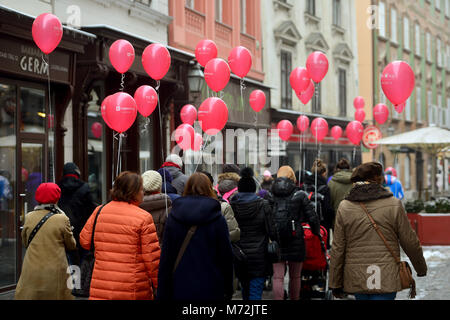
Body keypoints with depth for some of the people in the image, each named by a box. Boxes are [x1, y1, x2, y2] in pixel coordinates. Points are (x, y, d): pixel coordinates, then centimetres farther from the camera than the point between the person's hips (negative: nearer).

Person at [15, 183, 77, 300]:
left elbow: (25, 243, 13)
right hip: (55, 275, -3)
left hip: (31, 273, 3)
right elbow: (72, 245, 1)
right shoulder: (62, 219, -9)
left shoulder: (29, 217, 0)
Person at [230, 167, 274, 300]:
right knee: (256, 291, -2)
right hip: (259, 255, -3)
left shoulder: (231, 206, -4)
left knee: (245, 289, 20)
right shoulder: (263, 206, -9)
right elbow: (271, 230, -5)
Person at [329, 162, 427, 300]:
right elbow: (410, 242, 1)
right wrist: (421, 268, 18)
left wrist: (335, 284, 8)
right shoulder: (393, 205, -4)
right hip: (386, 279, -3)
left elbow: (337, 249, 1)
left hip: (356, 279, 3)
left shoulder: (344, 207, 1)